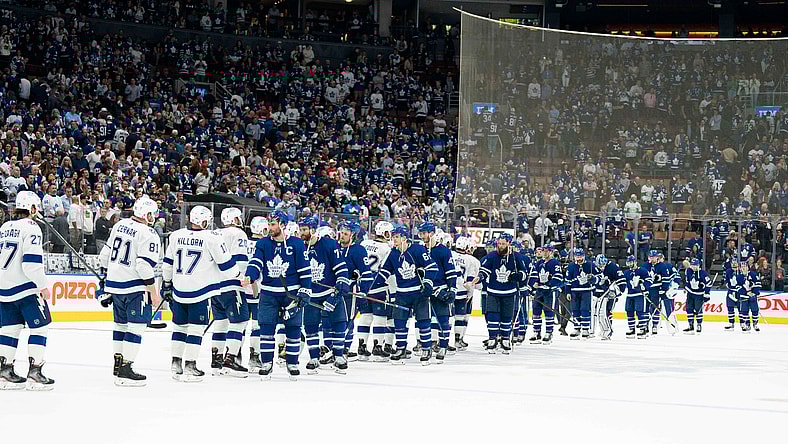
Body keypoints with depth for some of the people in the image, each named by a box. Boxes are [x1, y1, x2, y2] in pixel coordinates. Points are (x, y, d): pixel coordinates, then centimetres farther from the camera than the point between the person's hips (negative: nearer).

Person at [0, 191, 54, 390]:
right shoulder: (30, 228, -11)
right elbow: (32, 262, -19)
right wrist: (43, 285, -12)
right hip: (26, 288, -8)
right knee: (40, 327, -1)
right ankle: (34, 373, -5)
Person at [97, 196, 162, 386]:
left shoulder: (120, 225, 9)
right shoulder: (148, 235, -15)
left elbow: (106, 252, 17)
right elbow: (145, 266, -21)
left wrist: (106, 275, 30)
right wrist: (154, 292, -14)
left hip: (114, 283, 8)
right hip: (134, 287, -8)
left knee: (121, 323, 19)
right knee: (136, 326, -5)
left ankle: (118, 363, 26)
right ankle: (125, 370, -11)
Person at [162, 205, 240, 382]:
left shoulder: (175, 236, 4)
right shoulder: (212, 238, -11)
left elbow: (167, 263, 14)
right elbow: (226, 263, -7)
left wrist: (166, 284, 25)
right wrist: (239, 278, 9)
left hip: (178, 290, 5)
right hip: (199, 291, -5)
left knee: (179, 326, 16)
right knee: (196, 328, 1)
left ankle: (176, 364, 20)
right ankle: (189, 366, -1)